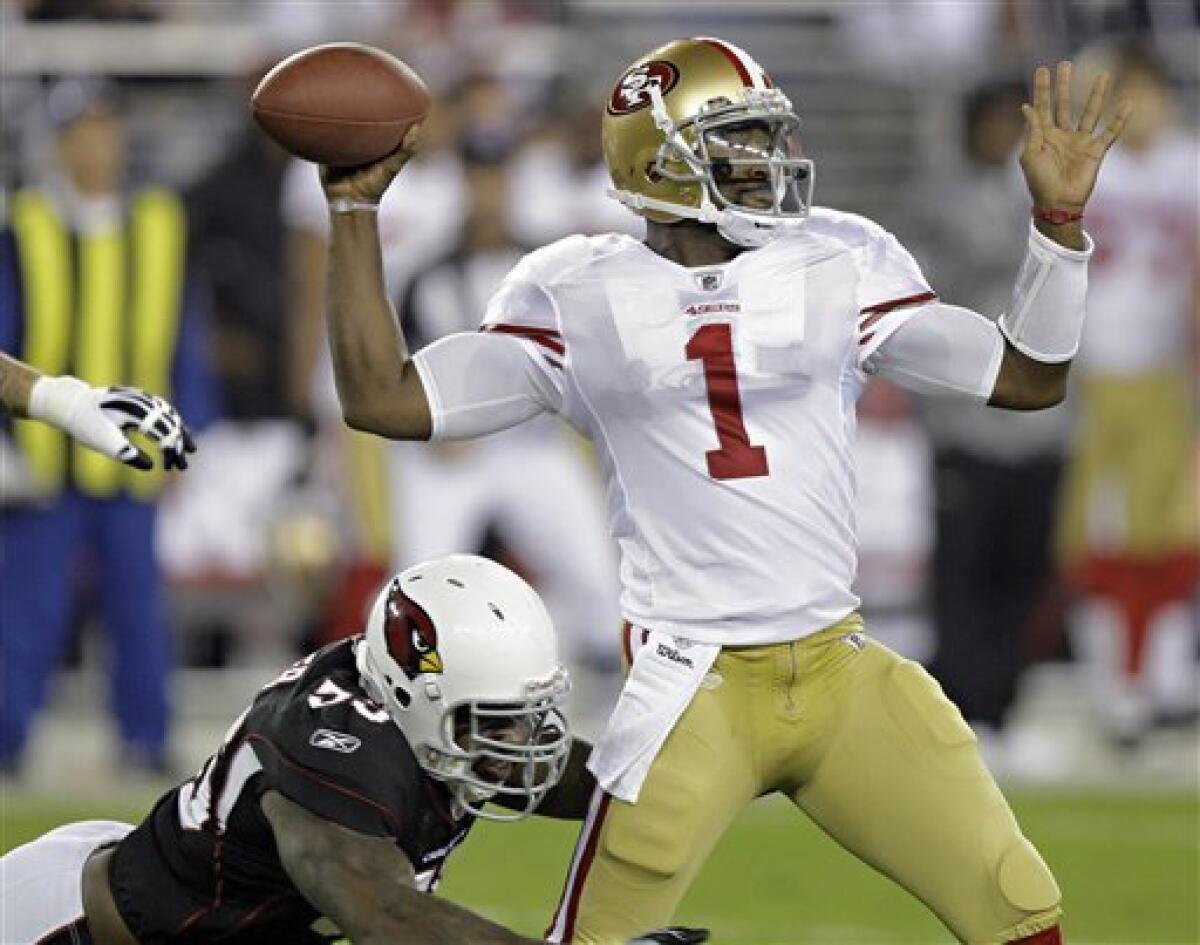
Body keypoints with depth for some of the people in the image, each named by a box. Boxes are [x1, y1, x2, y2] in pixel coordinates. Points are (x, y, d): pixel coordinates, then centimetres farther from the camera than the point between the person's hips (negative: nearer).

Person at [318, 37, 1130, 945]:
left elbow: (1029, 377, 9)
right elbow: (382, 399, 0)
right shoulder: (579, 299, 0)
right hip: (694, 690, -3)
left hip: (841, 672, 3)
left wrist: (1059, 215, -3)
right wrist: (355, 212, -3)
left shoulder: (838, 266, 4)